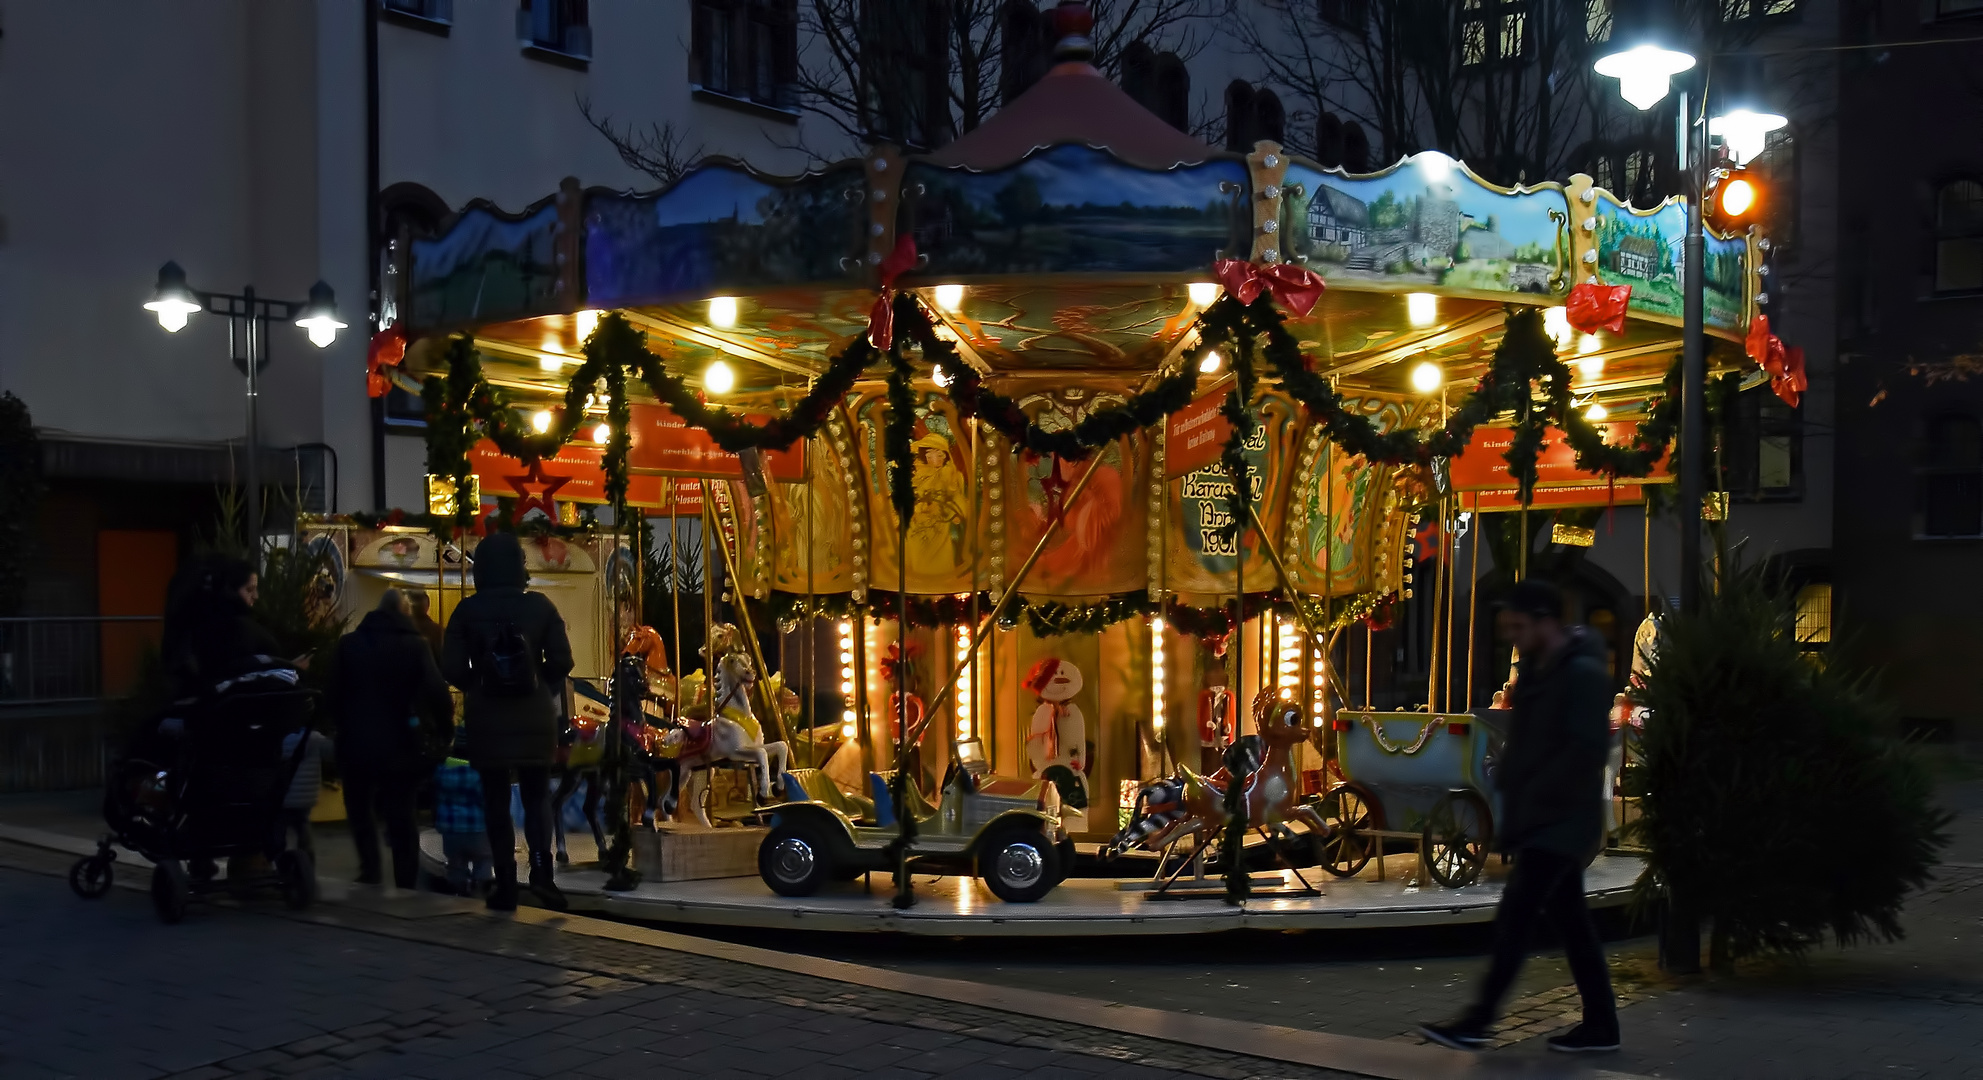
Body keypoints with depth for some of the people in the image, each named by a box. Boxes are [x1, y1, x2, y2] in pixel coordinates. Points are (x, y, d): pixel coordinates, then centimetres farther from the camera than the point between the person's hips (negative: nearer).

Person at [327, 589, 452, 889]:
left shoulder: (349, 643, 1)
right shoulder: (415, 645, -7)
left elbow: (335, 695, 6)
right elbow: (437, 693, -15)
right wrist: (445, 725, 1)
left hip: (356, 744, 1)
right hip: (399, 747, -1)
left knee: (361, 813, 18)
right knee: (402, 820, 8)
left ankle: (370, 874, 8)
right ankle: (406, 886, 7)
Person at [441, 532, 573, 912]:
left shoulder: (467, 610, -4)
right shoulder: (540, 606, -2)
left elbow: (451, 667, -6)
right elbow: (561, 661, -3)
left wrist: (476, 686, 13)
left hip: (487, 721, 0)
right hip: (535, 719, 0)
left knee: (496, 802, 8)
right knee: (537, 796, 10)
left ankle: (505, 884, 6)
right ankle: (541, 866, -12)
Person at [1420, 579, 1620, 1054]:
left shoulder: (1583, 674, -15)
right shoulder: (1537, 670, 13)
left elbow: (1587, 749, -23)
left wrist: (1535, 797, -19)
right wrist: (1508, 784, 7)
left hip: (1559, 823, -9)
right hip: (1539, 820, 9)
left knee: (1514, 916, -10)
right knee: (1571, 920, 12)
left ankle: (1478, 1020, -7)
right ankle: (1600, 1023, 19)